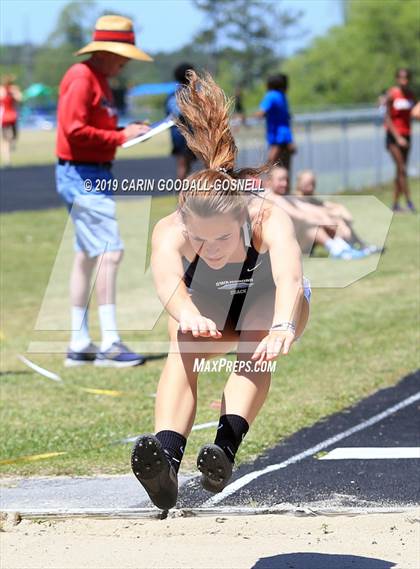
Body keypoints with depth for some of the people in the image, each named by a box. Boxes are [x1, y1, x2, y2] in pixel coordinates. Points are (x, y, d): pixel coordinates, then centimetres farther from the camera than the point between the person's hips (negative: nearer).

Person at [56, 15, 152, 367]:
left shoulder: (101, 81, 18)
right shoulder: (82, 78, -14)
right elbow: (74, 130, -22)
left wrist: (126, 134, 6)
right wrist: (119, 137, -18)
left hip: (96, 176, 11)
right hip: (82, 176, -11)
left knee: (87, 256, 12)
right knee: (111, 251, -14)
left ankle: (79, 345, 18)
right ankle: (109, 344, -13)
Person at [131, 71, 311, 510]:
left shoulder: (270, 221, -40)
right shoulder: (170, 231, -37)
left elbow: (289, 279, -58)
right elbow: (166, 278, -58)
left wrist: (282, 328, -79)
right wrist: (187, 315, -80)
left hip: (269, 302, 0)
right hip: (204, 304, 0)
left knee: (254, 344, -33)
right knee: (182, 349, -31)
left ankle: (228, 443, -44)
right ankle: (167, 456, -48)